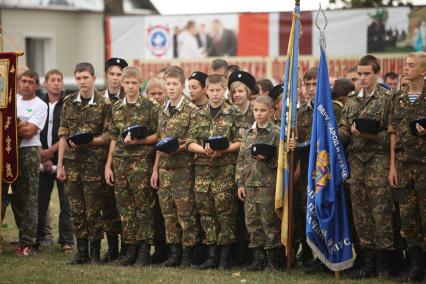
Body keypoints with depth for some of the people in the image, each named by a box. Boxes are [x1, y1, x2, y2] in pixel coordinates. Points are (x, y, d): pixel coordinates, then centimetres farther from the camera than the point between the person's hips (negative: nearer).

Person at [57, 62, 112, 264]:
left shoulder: (104, 105, -2)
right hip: (72, 163, 4)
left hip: (94, 163, -4)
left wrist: (87, 141, -17)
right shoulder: (68, 103, 9)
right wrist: (60, 165, 5)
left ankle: (95, 252, 9)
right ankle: (82, 251, 14)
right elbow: (63, 135, 9)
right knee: (76, 210, 6)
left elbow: (108, 136, -3)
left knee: (93, 210, -1)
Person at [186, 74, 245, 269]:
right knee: (205, 210, 4)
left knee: (225, 210, -4)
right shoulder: (198, 116, 11)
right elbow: (190, 143, 6)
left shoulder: (233, 114, 2)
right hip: (203, 169, 4)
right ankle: (212, 255, 11)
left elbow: (240, 142, -3)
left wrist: (222, 150, -17)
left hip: (225, 168, -4)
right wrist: (204, 150, -12)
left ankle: (225, 256, 3)